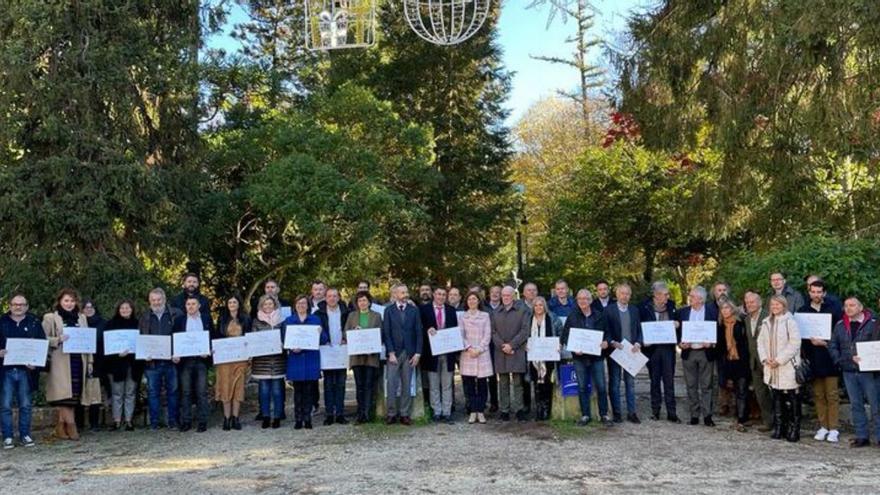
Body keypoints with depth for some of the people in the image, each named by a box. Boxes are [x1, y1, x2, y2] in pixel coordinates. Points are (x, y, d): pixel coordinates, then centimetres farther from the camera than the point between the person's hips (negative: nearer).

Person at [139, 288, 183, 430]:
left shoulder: (176, 315, 4)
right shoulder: (144, 317, 11)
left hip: (171, 360, -1)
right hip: (152, 362, 2)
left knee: (172, 391, 4)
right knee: (153, 392, 6)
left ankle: (173, 421, 12)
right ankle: (154, 422, 13)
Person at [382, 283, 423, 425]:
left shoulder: (414, 310, 7)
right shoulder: (389, 310, 4)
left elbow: (418, 333, 5)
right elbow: (386, 333, -1)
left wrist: (417, 353, -3)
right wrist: (391, 353, -9)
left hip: (409, 353, 1)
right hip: (394, 352, -1)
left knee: (407, 385, 4)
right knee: (391, 384, -4)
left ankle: (404, 414, 10)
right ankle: (391, 413, 5)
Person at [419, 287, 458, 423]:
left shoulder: (451, 310, 9)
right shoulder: (424, 309, 1)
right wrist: (427, 330, -21)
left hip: (448, 352, 2)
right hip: (432, 352, -2)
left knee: (447, 385, 6)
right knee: (434, 385, 6)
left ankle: (447, 413, 11)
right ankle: (437, 412, 13)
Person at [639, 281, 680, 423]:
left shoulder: (671, 306, 6)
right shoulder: (645, 308, -4)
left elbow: (677, 322, 16)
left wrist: (677, 324, -6)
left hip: (668, 347, 2)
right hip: (652, 347, -2)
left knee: (669, 380, 1)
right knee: (655, 380, 7)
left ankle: (671, 412, 5)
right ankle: (655, 411, 15)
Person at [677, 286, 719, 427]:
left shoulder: (712, 313, -2)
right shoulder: (683, 312, 6)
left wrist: (711, 343, -16)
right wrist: (680, 343, -7)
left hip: (706, 352, -3)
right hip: (688, 352, 3)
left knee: (706, 386, 1)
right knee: (691, 386, 6)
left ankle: (707, 415, 5)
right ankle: (694, 415, 13)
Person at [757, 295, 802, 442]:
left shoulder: (790, 322, -6)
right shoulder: (766, 322, 13)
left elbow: (795, 343, -12)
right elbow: (761, 341, 14)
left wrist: (779, 360, -13)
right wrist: (765, 358, -2)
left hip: (788, 367, -6)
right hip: (771, 368, 6)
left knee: (791, 399, -4)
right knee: (776, 398, 9)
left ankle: (794, 429, 2)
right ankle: (778, 427, 16)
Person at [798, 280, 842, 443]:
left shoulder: (833, 308, 1)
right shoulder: (803, 311, 8)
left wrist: (826, 342, -12)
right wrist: (811, 340, -8)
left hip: (829, 357, -2)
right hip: (813, 358, 3)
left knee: (832, 394, -2)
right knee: (818, 395, 7)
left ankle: (833, 429, 3)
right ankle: (823, 426, 15)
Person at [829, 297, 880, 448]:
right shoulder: (840, 325, 9)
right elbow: (832, 346, 11)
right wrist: (841, 360, -2)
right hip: (849, 372, 4)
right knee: (856, 405, 9)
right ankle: (862, 436, 15)